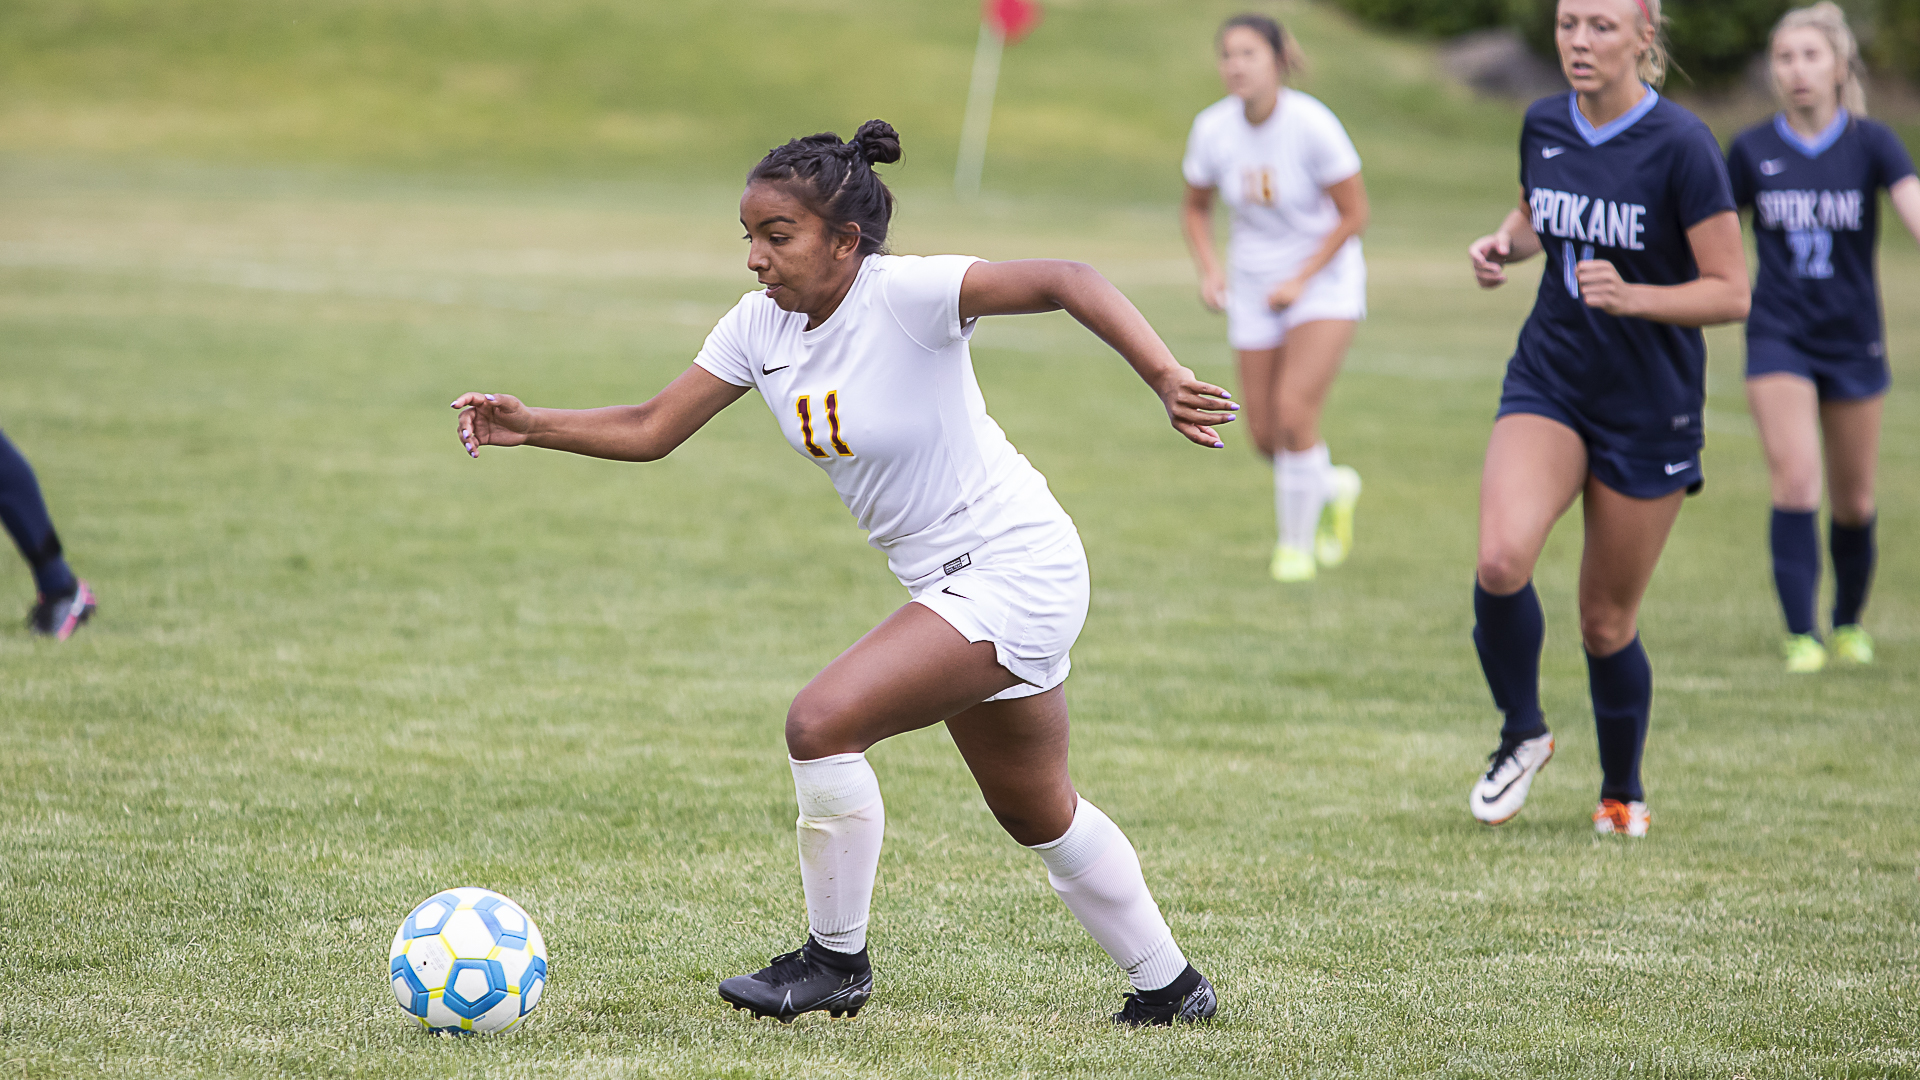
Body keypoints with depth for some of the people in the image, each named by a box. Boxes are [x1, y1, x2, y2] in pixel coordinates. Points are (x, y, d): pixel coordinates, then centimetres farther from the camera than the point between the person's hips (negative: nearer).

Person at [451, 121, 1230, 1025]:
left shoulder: (905, 295, -23)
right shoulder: (760, 327, -1)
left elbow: (1064, 282, -34)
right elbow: (649, 431, 3)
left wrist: (1165, 378, -46)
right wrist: (531, 427, -10)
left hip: (1014, 567, -9)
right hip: (948, 582, 9)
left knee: (822, 721, -20)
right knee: (1038, 815, 21)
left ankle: (836, 959, -3)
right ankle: (1168, 987, 38)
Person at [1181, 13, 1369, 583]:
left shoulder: (1312, 124, -22)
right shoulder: (1212, 129, -10)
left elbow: (1353, 213, -13)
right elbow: (1197, 208, 7)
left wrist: (1301, 280, -17)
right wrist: (1210, 269, -9)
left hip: (1323, 277, -4)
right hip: (1254, 281, 4)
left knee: (1294, 410, -19)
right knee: (1267, 437, 3)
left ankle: (1297, 543, 0)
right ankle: (1332, 487, 36)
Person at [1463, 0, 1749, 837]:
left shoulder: (1680, 146, -16)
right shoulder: (1543, 126, -1)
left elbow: (1731, 294, -14)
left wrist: (1633, 296, -29)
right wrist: (1504, 244, -2)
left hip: (1650, 413, -3)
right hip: (1549, 384, 3)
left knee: (1605, 621, 6)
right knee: (1500, 560, -23)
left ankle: (1623, 792, 32)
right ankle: (1522, 735, 3)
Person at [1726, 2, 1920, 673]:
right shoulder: (1752, 151, -1)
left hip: (1854, 341, 0)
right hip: (1779, 340, 0)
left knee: (1854, 503, 9)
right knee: (1795, 485, -16)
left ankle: (1849, 624, 31)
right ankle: (1800, 637, -12)